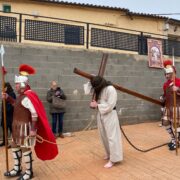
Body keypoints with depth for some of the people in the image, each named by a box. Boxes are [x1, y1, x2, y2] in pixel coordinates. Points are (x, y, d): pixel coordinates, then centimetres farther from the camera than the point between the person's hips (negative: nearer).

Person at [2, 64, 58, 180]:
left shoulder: (28, 96, -21)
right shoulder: (22, 95, 10)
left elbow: (35, 113, -25)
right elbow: (17, 104, 29)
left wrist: (33, 129, -26)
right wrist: (8, 98, 15)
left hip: (25, 126, -11)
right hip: (18, 126, 11)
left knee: (25, 149, -1)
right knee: (15, 146, 18)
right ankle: (17, 169, 32)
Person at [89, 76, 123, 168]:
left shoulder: (110, 89, -20)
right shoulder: (99, 89, 5)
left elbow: (109, 106, -21)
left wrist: (97, 105, -16)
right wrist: (94, 103, -7)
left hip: (109, 116, -8)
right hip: (100, 115, 8)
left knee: (111, 136, -3)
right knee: (104, 136, 17)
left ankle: (113, 159, 5)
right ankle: (109, 154, 35)